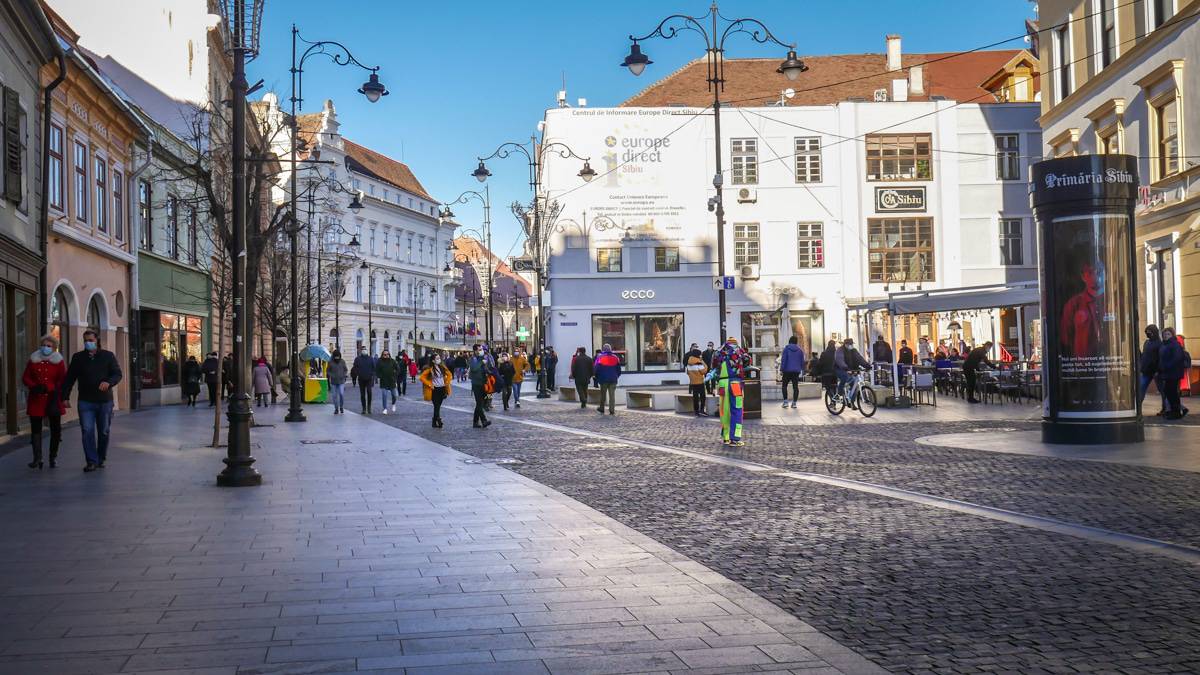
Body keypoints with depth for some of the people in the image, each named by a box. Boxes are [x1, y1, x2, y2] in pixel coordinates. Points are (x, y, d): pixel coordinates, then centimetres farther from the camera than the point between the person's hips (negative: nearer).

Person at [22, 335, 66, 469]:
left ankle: (53, 457, 16)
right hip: (36, 400, 2)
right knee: (35, 429, -2)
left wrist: (47, 388, -15)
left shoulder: (59, 361, 2)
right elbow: (25, 377, 7)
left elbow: (63, 380, -4)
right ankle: (37, 459, -1)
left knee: (55, 429, 4)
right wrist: (34, 387, -13)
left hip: (53, 400, -2)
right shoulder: (33, 360, 8)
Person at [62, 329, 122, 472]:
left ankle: (101, 459, 22)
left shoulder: (108, 356, 5)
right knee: (87, 431, -8)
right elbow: (69, 378, 11)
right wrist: (65, 397, 5)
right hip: (85, 401, 0)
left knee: (104, 432, 7)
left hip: (105, 401, 0)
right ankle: (92, 461, -6)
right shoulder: (78, 357, 8)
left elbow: (117, 374, 0)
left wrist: (108, 382, -21)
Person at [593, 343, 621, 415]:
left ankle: (602, 409, 22)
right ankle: (612, 410, -4)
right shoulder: (615, 357, 4)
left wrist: (596, 377, 11)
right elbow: (619, 370, 9)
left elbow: (595, 369, -4)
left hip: (603, 379, -1)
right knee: (612, 395, 2)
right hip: (613, 379, 1)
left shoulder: (599, 357, -5)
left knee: (603, 395, 13)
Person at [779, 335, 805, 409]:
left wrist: (781, 369, -6)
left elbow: (783, 359, -8)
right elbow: (802, 361, 11)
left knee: (784, 385, 6)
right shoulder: (800, 349, 6)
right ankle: (794, 403, 1)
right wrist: (802, 370, 20)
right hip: (796, 371, 3)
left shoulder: (786, 348, -5)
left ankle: (785, 402, -4)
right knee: (795, 386, 4)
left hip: (787, 370, -3)